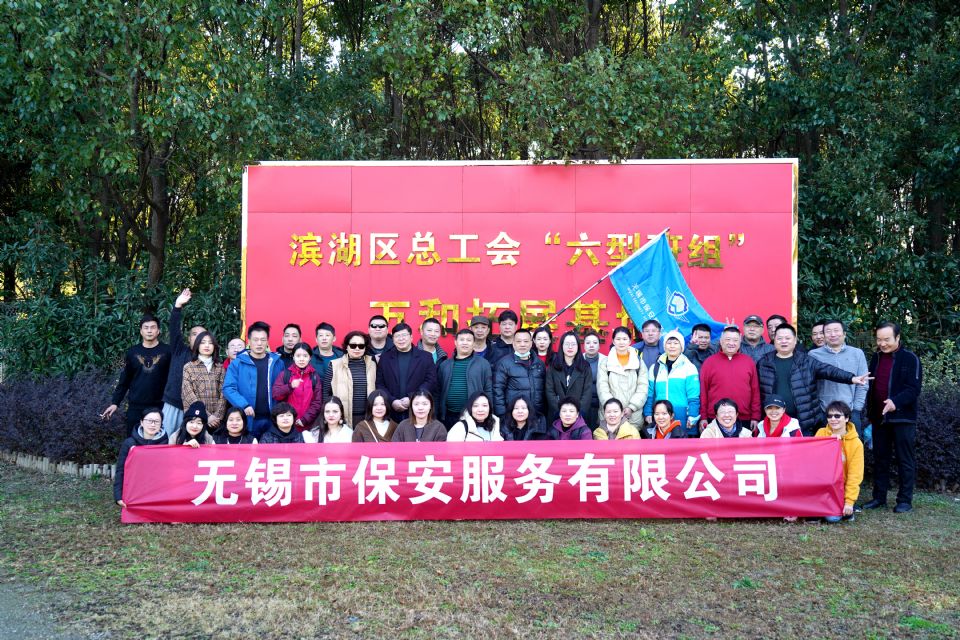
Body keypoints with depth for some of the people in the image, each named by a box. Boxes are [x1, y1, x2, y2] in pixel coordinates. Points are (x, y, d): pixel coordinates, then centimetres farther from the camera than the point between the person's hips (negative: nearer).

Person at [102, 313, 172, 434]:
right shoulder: (132, 352, 7)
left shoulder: (167, 351, -1)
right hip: (135, 407, 2)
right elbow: (124, 380, 11)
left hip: (160, 406, -2)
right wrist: (115, 402, 6)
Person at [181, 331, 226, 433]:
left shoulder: (220, 368, 10)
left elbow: (223, 393, 3)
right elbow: (189, 395, -5)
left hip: (215, 420, 2)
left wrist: (218, 416, -11)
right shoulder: (189, 367, 4)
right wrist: (206, 416, -13)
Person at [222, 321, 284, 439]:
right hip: (247, 420, -2)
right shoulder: (238, 363, 1)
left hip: (272, 420, 2)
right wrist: (244, 405, -18)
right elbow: (228, 388, -5)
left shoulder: (277, 363, 8)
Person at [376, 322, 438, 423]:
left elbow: (431, 381, -2)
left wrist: (411, 398, -12)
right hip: (392, 413, 1)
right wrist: (392, 401, -10)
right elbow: (379, 384, 6)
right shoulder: (385, 357, 10)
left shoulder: (425, 357, 6)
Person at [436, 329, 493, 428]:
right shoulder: (444, 365, 11)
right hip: (448, 416, 2)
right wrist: (437, 415, 5)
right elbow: (438, 391, 12)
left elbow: (488, 391, 2)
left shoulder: (483, 364, 4)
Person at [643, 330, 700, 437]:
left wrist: (692, 417, -11)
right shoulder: (655, 368, 12)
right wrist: (648, 414, 3)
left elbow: (694, 397, -4)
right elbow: (649, 395, 12)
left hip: (683, 422, -3)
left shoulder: (689, 367, 1)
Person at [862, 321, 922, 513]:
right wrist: (870, 413, 11)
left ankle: (905, 500, 9)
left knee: (905, 460, 2)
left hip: (902, 418, -5)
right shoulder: (876, 358, 11)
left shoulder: (910, 359, -6)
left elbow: (914, 388, -14)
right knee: (880, 459, 10)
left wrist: (896, 402, -28)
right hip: (879, 418, 6)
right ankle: (879, 497, 18)